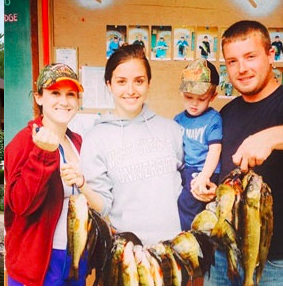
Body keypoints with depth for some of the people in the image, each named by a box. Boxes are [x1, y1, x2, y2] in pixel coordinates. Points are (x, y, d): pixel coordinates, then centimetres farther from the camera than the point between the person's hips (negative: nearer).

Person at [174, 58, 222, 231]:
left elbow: (215, 150, -13)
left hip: (203, 172, -6)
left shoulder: (213, 119, -5)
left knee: (186, 201, -24)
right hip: (181, 171, 7)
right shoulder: (178, 119, 11)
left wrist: (204, 176, -24)